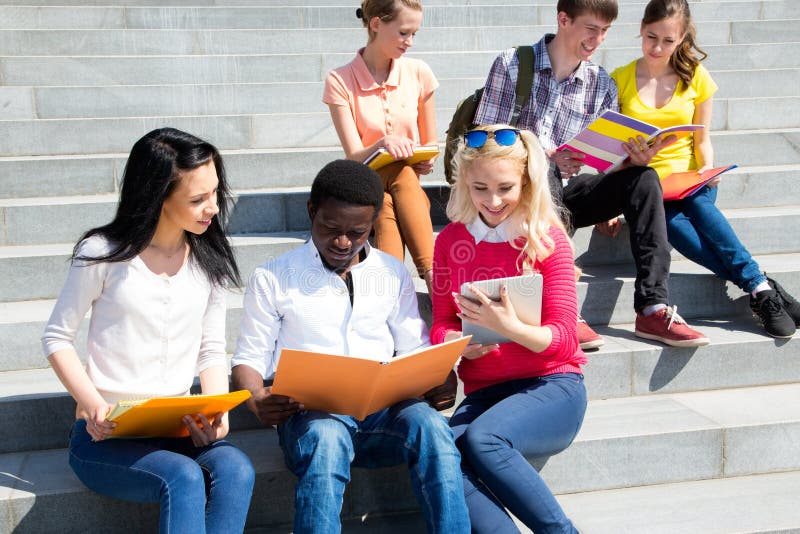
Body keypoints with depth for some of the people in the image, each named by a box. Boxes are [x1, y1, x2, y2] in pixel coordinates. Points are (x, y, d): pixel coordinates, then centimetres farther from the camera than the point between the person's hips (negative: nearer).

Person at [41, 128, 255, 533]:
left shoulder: (209, 259, 7)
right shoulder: (103, 254, -5)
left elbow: (212, 348, 10)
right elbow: (57, 338, 1)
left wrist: (217, 410, -9)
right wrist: (93, 405, -15)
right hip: (105, 437, -4)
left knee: (236, 470, -29)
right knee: (184, 478, -33)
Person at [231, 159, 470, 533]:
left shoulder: (392, 274, 18)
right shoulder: (273, 278, 11)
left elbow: (415, 349, 18)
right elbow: (250, 358, 10)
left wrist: (436, 383, -5)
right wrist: (259, 402, -12)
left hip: (382, 408, 2)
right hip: (310, 414, -2)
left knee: (429, 424, -32)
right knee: (326, 439, -38)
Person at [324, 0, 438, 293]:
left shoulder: (418, 73, 3)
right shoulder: (341, 81, -5)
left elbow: (430, 144, 12)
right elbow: (354, 157, -8)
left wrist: (427, 161, -10)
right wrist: (382, 145, -29)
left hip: (410, 187, 2)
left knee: (402, 176, -28)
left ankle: (431, 275, -27)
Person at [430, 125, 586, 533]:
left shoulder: (547, 238, -2)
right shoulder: (450, 241, 9)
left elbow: (562, 339, -6)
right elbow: (441, 325, 9)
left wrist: (510, 327, -28)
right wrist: (460, 343, -16)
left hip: (552, 385, -3)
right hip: (484, 390, 3)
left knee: (482, 440, -34)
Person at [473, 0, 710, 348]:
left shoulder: (602, 85, 9)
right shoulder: (512, 65, -2)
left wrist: (634, 160, -17)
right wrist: (543, 157, -24)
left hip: (565, 190, 4)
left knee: (643, 179, -20)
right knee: (544, 178, -38)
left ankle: (653, 309, -27)